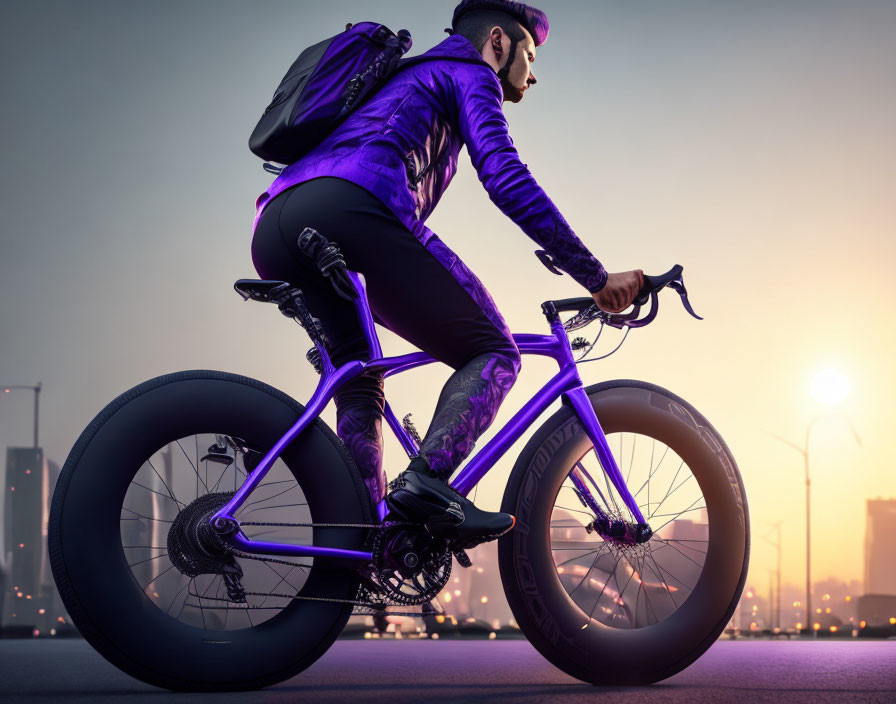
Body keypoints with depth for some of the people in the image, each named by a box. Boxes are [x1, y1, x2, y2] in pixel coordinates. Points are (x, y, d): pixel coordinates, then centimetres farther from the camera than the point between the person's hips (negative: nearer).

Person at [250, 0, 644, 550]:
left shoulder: (404, 78, 43)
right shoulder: (469, 73, 18)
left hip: (273, 229, 8)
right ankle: (427, 481, -22)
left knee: (359, 382, 22)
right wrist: (598, 279, 0)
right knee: (494, 352, 0)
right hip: (349, 210, -8)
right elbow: (507, 179, 1)